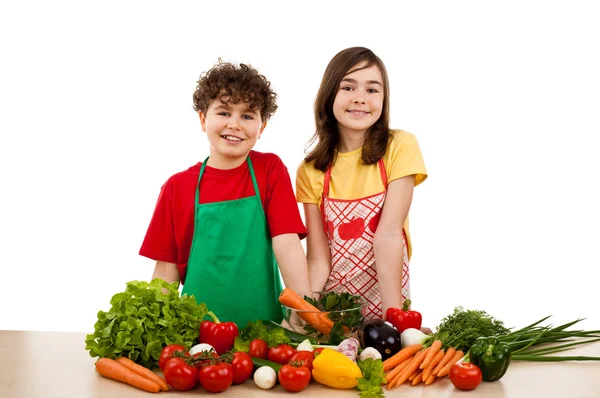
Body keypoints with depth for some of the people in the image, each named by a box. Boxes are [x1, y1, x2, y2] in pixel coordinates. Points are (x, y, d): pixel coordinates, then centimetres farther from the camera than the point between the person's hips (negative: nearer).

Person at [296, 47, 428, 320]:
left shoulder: (400, 147, -5)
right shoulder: (310, 171, 0)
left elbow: (388, 234, -13)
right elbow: (318, 259, -5)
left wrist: (393, 316, -18)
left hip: (384, 306, -1)